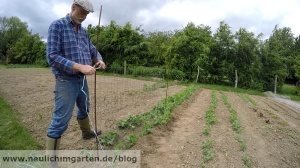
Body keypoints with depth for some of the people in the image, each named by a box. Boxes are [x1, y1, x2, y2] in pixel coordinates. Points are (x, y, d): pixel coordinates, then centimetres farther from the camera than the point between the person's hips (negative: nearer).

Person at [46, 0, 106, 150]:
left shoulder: (83, 31, 10)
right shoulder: (57, 25, -10)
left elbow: (92, 50, 19)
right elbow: (52, 56, -19)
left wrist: (99, 60, -5)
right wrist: (80, 66, -27)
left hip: (82, 79, 8)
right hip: (66, 81, -7)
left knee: (84, 109, 26)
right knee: (60, 121, -5)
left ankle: (87, 132, 51)